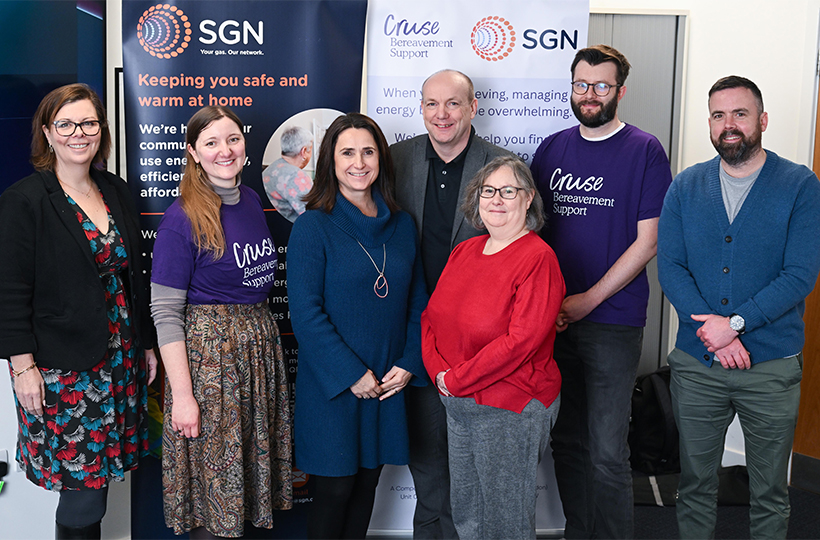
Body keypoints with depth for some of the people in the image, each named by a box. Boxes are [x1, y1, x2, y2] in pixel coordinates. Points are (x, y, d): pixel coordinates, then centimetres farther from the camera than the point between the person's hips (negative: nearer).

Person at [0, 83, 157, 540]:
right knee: (81, 481, 0)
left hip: (119, 360, 5)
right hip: (60, 366, -5)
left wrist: (146, 343, 15)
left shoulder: (117, 192, 9)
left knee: (99, 473, 11)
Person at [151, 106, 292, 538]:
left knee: (253, 461, 16)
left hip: (260, 340, 7)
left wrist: (265, 335, 9)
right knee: (214, 474, 4)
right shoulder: (182, 218, -14)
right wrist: (182, 394, -18)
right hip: (208, 351, -6)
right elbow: (165, 312, -15)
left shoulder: (251, 200, 7)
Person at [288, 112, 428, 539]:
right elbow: (305, 313, -14)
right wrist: (352, 374, -16)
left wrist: (409, 364, -3)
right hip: (331, 385, -4)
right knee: (334, 488, 5)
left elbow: (418, 300, 9)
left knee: (367, 484, 15)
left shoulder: (402, 225, 6)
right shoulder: (312, 227, -9)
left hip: (389, 382, 5)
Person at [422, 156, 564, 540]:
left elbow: (519, 341, -22)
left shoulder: (538, 258, -15)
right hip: (457, 405, 7)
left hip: (511, 410, -7)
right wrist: (438, 371, -8)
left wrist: (456, 380, -17)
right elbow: (431, 316, 9)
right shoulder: (464, 252, 8)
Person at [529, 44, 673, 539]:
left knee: (607, 452, -2)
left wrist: (587, 300, -12)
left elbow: (647, 242, -6)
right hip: (553, 319, 4)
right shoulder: (552, 149, 10)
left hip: (613, 321, -4)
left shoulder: (645, 151, -2)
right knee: (567, 441, 13)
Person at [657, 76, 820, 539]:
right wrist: (716, 333, -16)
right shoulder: (686, 187, 3)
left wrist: (734, 322, -21)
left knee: (770, 493, 13)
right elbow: (669, 266, -5)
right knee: (695, 484, 15)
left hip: (772, 366, -2)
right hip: (696, 362, 2)